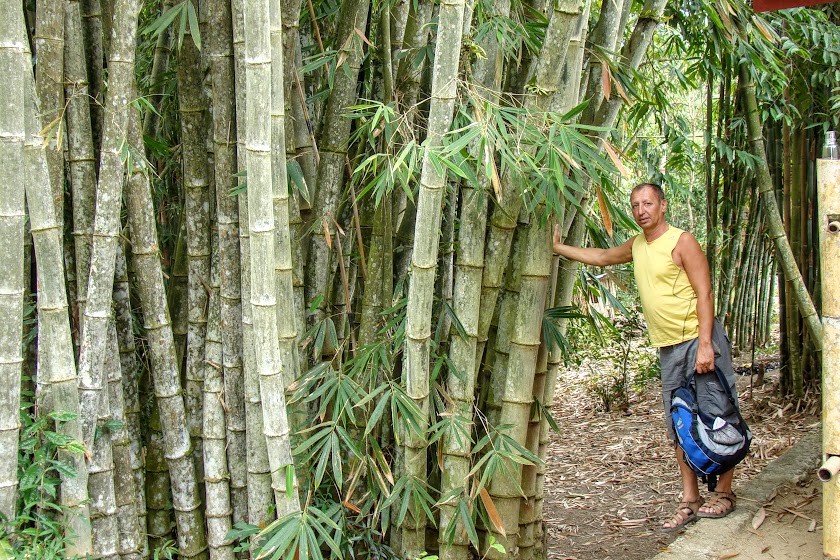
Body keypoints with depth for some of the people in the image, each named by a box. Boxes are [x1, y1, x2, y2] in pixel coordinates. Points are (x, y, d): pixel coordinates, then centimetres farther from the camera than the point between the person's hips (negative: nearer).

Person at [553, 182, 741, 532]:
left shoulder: (681, 241, -9)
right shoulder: (637, 246, 13)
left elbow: (704, 294, -14)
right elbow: (601, 257, 30)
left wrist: (704, 344, -21)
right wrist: (558, 247, 28)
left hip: (699, 340, -7)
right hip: (669, 348, 7)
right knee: (679, 426, 7)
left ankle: (724, 493, 9)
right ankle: (689, 502, 11)